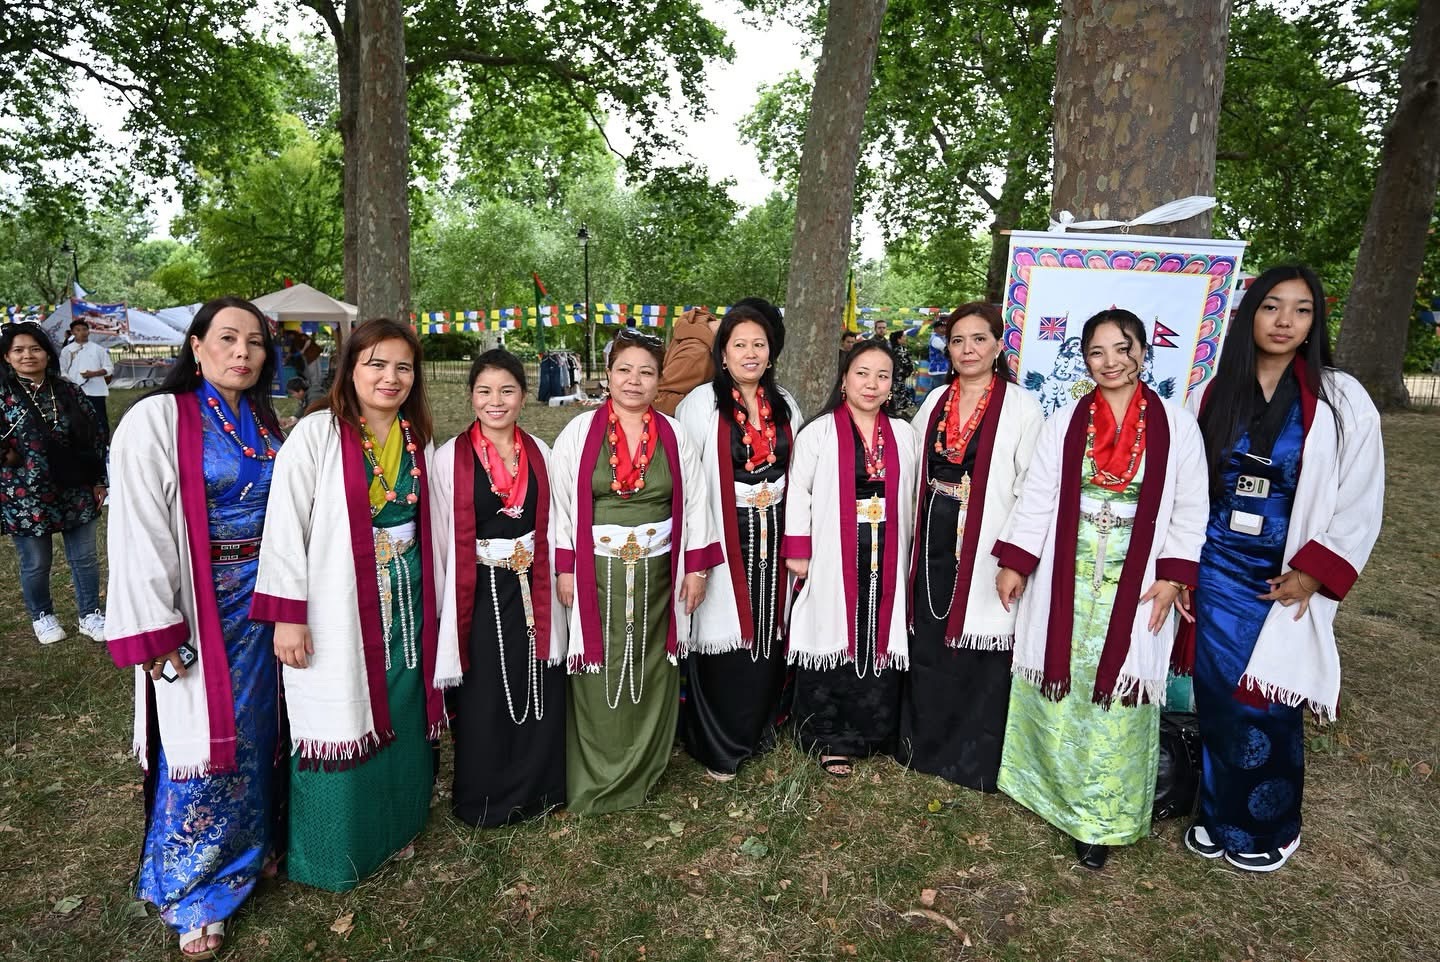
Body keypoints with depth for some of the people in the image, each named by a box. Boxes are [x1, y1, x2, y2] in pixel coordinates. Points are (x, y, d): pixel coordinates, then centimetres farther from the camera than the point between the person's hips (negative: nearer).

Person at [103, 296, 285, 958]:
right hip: (199, 611, -5)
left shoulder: (264, 424, 7)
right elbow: (140, 532, -14)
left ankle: (249, 849, 39)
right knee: (201, 746, 5)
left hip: (260, 603, 5)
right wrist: (159, 636, -16)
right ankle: (188, 896, 26)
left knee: (253, 732, 18)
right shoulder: (158, 421, -12)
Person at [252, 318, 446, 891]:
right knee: (341, 725, 6)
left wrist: (431, 598, 14)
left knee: (401, 718, 15)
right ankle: (335, 852, 28)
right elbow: (285, 526, -13)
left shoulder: (418, 440, 6)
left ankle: (394, 829, 36)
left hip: (407, 601, 5)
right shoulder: (317, 434, -11)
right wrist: (288, 615, -14)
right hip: (339, 609, -5)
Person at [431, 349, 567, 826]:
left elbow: (550, 527, 8)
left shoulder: (540, 453, 4)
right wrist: (444, 604, -3)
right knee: (482, 700, 8)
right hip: (478, 593, -3)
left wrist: (553, 586, 8)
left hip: (532, 590, 3)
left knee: (538, 693, 11)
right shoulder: (450, 457, -5)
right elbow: (440, 539, -3)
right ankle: (482, 799, 29)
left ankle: (534, 788, 32)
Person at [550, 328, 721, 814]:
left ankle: (642, 770, 31)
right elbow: (561, 503, -2)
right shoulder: (579, 432, -3)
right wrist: (564, 569, -5)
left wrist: (696, 569, 2)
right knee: (599, 673, 6)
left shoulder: (674, 436, 2)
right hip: (597, 573, -2)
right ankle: (595, 780, 24)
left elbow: (694, 504, 4)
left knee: (650, 669, 12)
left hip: (655, 574, 2)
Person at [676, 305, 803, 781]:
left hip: (772, 535, 5)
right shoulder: (701, 403, -7)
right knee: (724, 637, 2)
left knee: (767, 634, 12)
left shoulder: (785, 405, 8)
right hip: (723, 539, -4)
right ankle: (716, 746, 21)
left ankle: (756, 731, 33)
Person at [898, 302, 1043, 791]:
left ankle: (973, 760, 23)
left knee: (977, 651, 4)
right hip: (933, 540, 5)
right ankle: (923, 744, 32)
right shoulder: (936, 400, 8)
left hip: (984, 547, -4)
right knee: (926, 645, 13)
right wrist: (912, 534, 10)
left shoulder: (1022, 408, -6)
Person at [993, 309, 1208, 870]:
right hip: (1066, 582, 1)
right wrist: (1014, 564, -3)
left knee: (1114, 698, 4)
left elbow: (1190, 511, 1)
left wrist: (1173, 577, -8)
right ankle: (1054, 782, 29)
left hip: (1135, 588, -1)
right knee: (1059, 690, 9)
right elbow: (1036, 499, 1)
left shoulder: (1176, 426, -1)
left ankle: (1099, 817, 18)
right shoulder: (1063, 423, 1)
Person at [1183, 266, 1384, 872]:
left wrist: (1311, 573, -10)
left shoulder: (1342, 401, -3)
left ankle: (1270, 829, 27)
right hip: (1219, 569, 2)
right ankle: (1220, 815, 26)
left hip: (1288, 576, -2)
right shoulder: (1212, 395, 3)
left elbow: (1360, 503, -3)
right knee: (1218, 697, 7)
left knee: (1266, 706, 4)